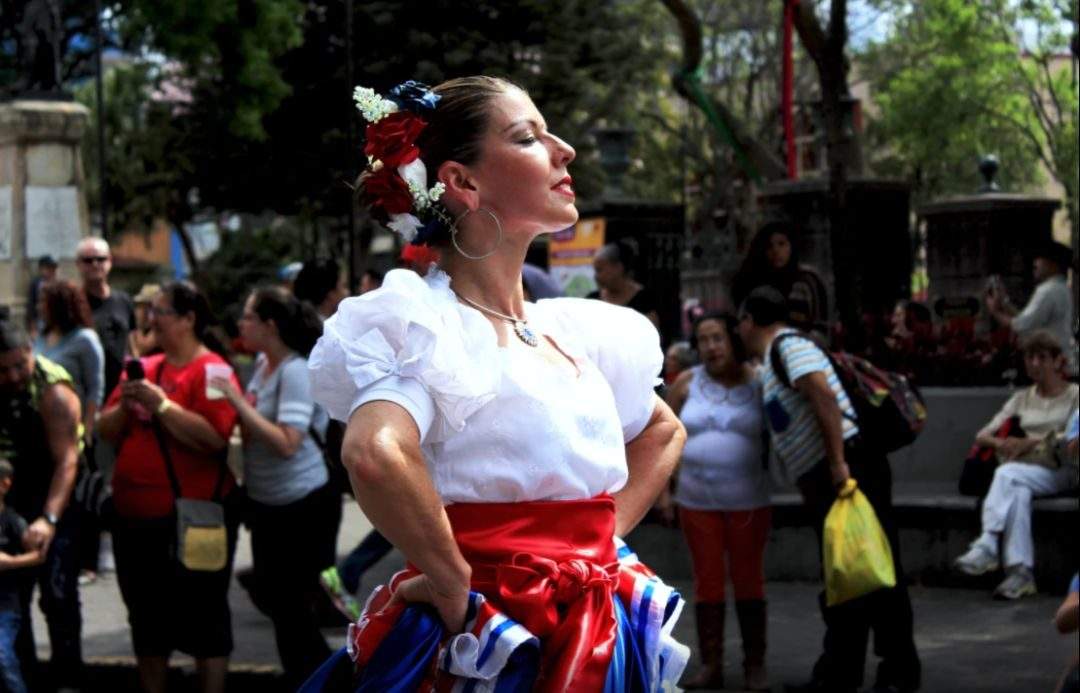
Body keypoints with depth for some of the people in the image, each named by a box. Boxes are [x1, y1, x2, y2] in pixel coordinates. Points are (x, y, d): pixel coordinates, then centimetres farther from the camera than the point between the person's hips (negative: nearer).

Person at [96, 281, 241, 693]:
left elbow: (214, 437, -24)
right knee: (146, 618, 17)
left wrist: (160, 404, -21)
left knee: (203, 619, 2)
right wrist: (125, 405, -7)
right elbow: (105, 431, 12)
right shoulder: (143, 368, 10)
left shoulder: (211, 370, -11)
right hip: (134, 517, 7)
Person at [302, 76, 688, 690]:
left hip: (600, 638, 7)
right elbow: (375, 456, -33)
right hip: (482, 644, -7)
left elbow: (664, 432, 26)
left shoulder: (578, 331, 9)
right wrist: (456, 588, -22)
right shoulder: (425, 324, -13)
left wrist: (604, 539, 12)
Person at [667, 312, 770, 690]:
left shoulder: (758, 382, -3)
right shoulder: (687, 383, 2)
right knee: (707, 581, 6)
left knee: (748, 580, 5)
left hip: (747, 501, -2)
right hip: (697, 500, 2)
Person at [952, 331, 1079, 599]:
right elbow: (981, 436, 18)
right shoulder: (1022, 399, 25)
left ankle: (987, 545, -42)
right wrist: (1001, 443, -6)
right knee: (1018, 492, -34)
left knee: (1007, 475, -33)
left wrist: (1031, 443, -14)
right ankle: (1021, 572, -45)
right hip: (1021, 471, 3)